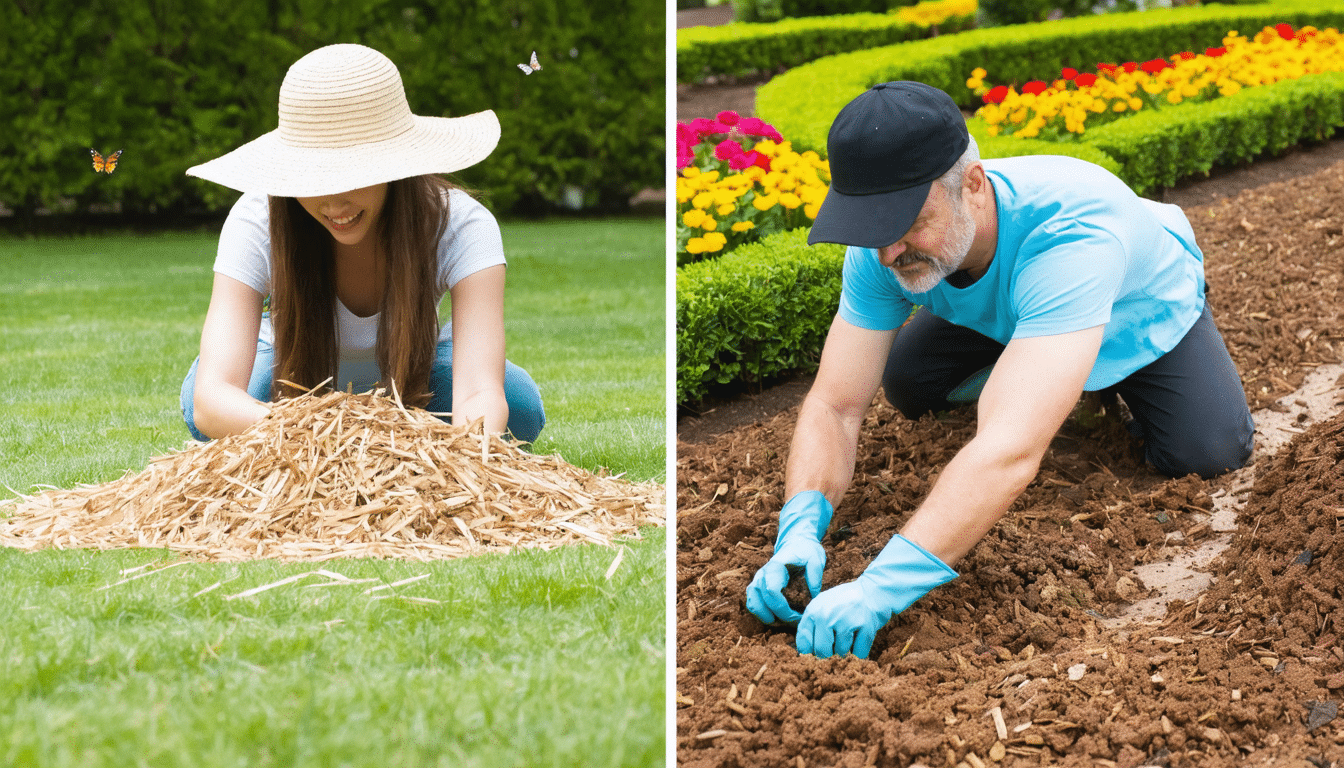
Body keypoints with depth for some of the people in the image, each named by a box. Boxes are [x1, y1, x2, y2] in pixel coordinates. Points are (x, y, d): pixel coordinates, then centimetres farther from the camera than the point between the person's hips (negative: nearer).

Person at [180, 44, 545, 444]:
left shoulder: (462, 226, -33)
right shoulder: (255, 222, -33)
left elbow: (481, 391, -46)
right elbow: (211, 397, -46)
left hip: (415, 372, 1)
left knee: (518, 408, -31)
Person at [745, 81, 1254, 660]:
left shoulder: (1069, 231, -50)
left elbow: (1013, 449, -60)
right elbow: (834, 405, -29)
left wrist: (881, 587, -69)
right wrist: (799, 531, -50)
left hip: (1144, 308, -4)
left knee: (1208, 452, -24)